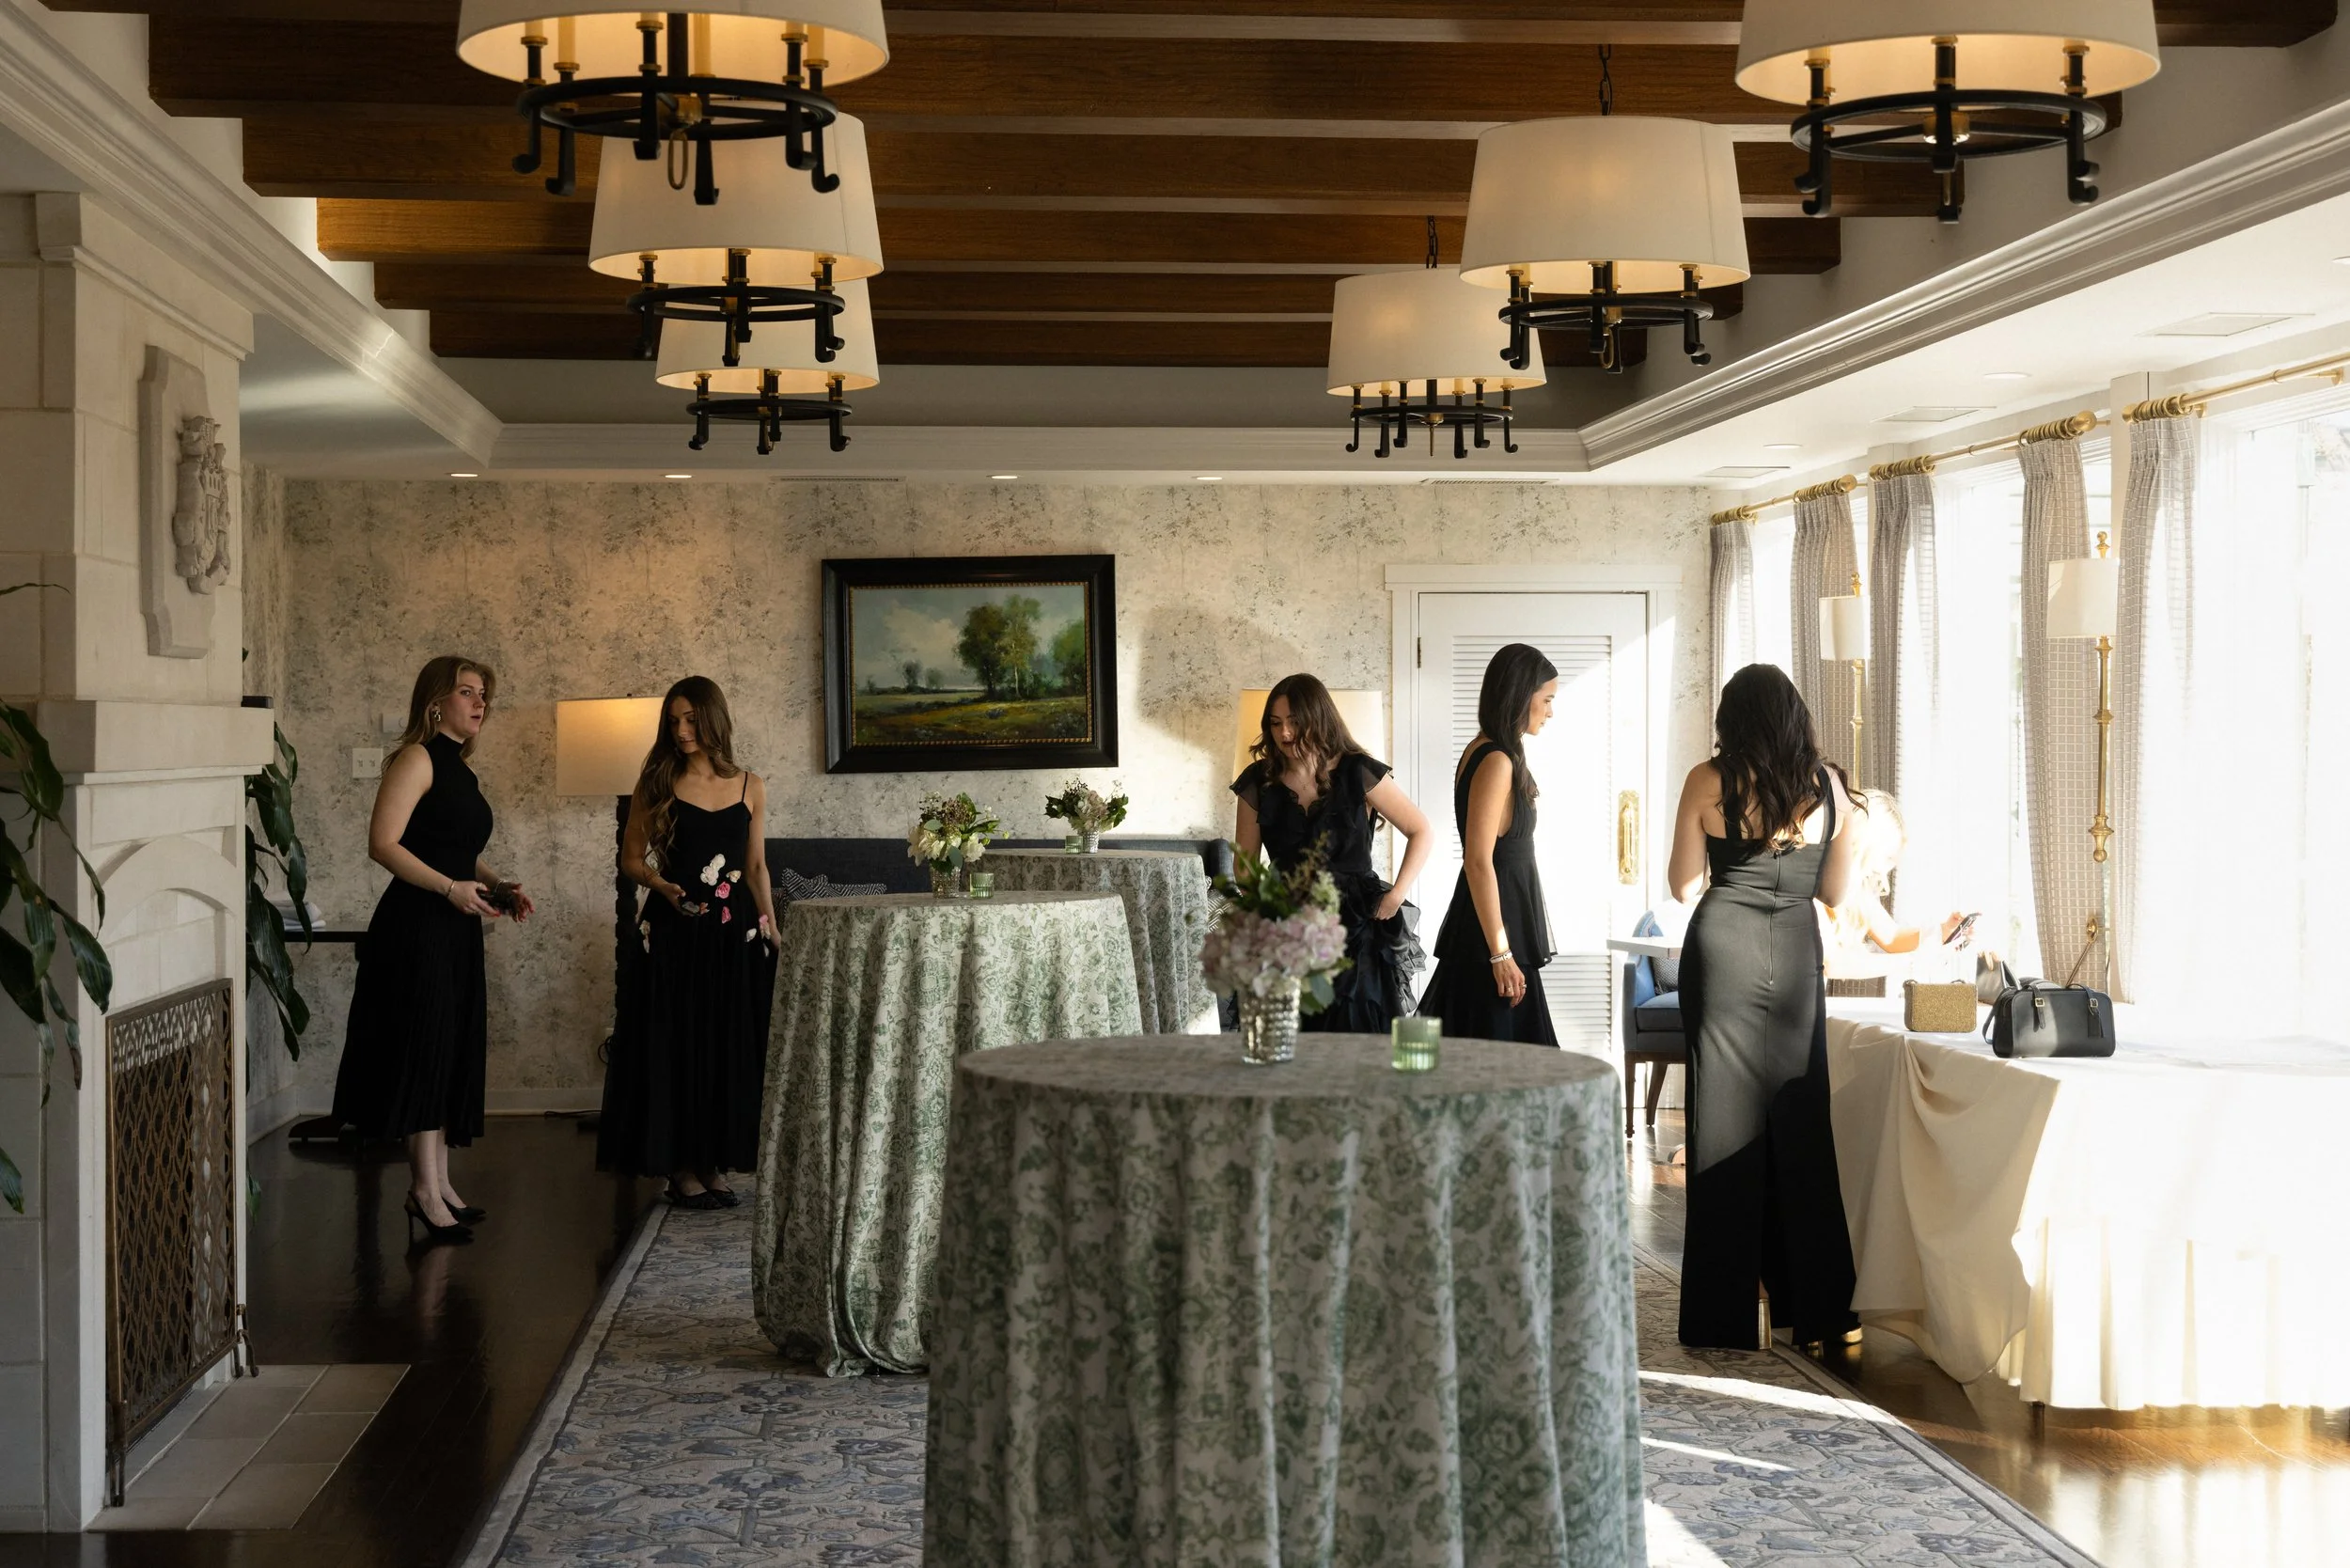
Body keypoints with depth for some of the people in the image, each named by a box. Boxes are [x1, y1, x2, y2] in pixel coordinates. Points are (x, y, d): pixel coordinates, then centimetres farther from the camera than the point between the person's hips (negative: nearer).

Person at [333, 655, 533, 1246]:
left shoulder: (458, 768, 17)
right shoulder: (418, 758, -10)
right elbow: (383, 844, -19)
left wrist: (498, 887, 9)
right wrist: (452, 888, -23)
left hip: (456, 931, 9)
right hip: (416, 926, -9)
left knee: (454, 1056, 11)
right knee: (425, 1048, -7)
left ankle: (438, 1184, 17)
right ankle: (425, 1191, -3)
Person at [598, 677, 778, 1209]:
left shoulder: (750, 787, 7)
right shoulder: (658, 784, 1)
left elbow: (757, 866, 12)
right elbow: (631, 858, 4)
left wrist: (770, 928, 7)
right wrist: (661, 884, -15)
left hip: (735, 933, 2)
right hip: (675, 933, -2)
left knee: (730, 1044, 4)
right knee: (675, 1045, -1)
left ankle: (716, 1163, 14)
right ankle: (681, 1168, 7)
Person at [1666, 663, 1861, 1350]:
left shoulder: (1709, 781, -4)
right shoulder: (1827, 784, 3)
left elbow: (1684, 886, 1)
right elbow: (1835, 889, 11)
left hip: (1723, 951, -2)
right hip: (1795, 958, 2)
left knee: (1726, 1123, 4)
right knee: (1800, 1127, 11)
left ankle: (1727, 1316, 6)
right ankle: (1813, 1308, 17)